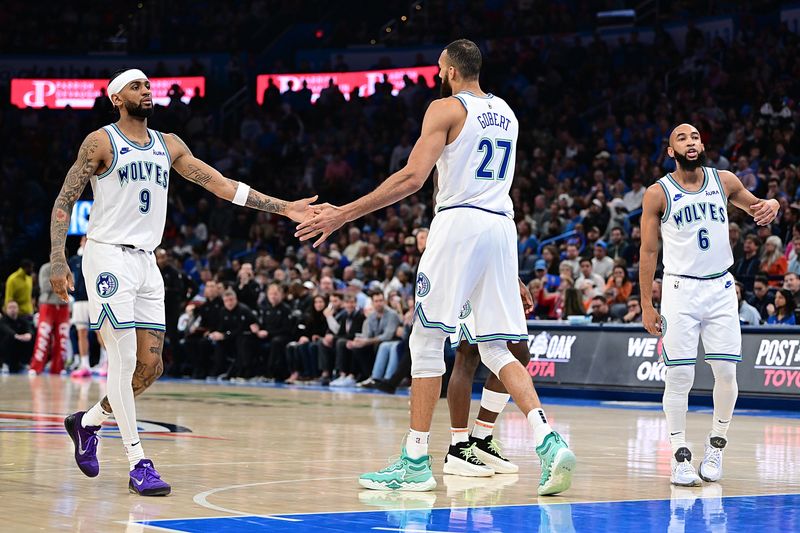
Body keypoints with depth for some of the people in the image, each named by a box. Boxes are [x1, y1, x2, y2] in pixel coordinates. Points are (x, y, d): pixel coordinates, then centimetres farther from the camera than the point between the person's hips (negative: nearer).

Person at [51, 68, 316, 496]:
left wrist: (282, 208, 5)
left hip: (146, 261, 6)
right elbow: (64, 203, -4)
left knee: (151, 365, 3)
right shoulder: (101, 142, -3)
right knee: (124, 358, -11)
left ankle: (88, 421, 26)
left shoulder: (168, 145, 13)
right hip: (108, 256, -6)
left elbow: (221, 184, 11)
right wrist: (57, 262, -14)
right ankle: (138, 464, -8)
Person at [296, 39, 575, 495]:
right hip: (502, 225, 7)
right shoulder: (506, 114, 19)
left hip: (460, 220, -7)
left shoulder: (447, 108, -3)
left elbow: (413, 177, -13)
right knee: (496, 349, 8)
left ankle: (416, 462, 2)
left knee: (427, 341, 1)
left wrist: (344, 214, -12)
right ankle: (548, 441, -11)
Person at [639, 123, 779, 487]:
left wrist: (770, 207, -6)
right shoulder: (658, 193, -3)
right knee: (679, 375, -7)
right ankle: (680, 456, 1)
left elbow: (755, 206, 20)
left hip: (721, 289, 3)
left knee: (726, 372, -2)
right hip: (680, 289, -2)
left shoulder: (724, 181, 4)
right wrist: (646, 305, -4)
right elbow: (648, 252, 0)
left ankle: (716, 444, 17)